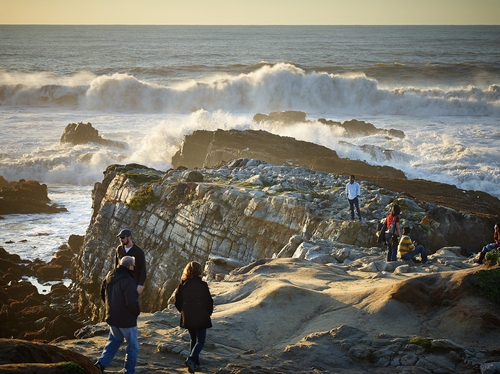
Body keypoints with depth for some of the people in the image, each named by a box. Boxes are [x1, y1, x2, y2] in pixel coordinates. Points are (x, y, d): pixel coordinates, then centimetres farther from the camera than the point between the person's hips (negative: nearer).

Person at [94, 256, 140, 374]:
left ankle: (101, 363, 14)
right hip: (127, 320, -7)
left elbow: (102, 294, 15)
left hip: (111, 317, 7)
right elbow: (131, 302, -27)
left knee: (114, 341, 25)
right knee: (133, 346, 9)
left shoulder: (109, 276, 2)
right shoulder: (128, 281, -24)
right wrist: (137, 312, -8)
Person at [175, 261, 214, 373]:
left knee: (193, 339, 18)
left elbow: (177, 302, 4)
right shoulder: (202, 285, -14)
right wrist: (209, 313, 10)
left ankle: (196, 364, 19)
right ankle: (191, 359, -19)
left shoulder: (182, 284, -2)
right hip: (201, 318, -5)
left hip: (187, 318, 5)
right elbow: (208, 302, -8)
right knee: (200, 341, 3)